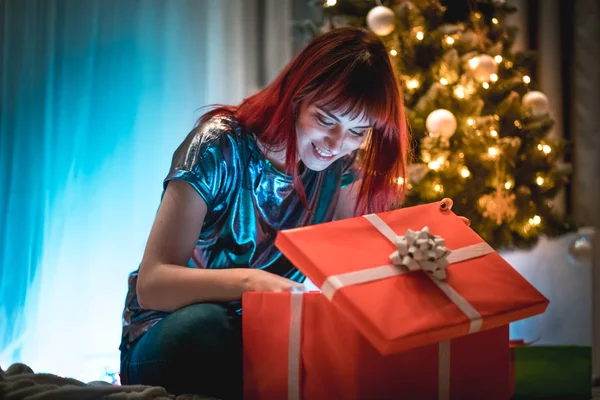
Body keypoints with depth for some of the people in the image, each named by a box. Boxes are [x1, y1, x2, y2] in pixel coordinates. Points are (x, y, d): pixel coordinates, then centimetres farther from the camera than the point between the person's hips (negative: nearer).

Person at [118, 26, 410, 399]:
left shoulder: (340, 165, -1)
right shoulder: (221, 148, -18)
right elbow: (152, 283, -25)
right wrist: (248, 281, -42)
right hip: (177, 338, -4)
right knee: (202, 325, -38)